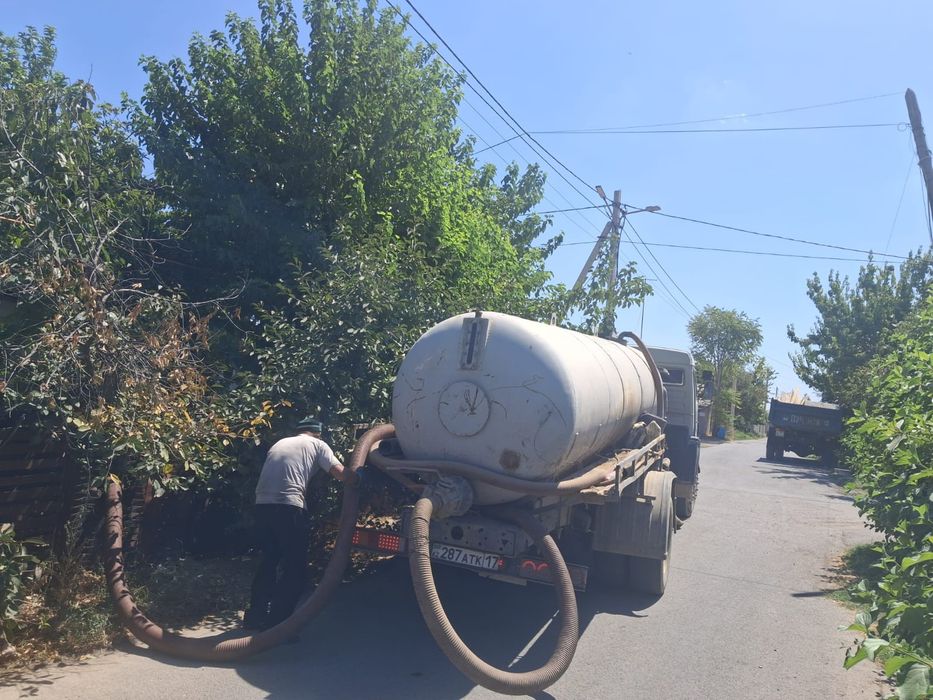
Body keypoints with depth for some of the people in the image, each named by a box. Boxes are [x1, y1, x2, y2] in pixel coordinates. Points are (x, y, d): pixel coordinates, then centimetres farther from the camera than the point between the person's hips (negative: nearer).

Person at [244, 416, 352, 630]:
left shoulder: (280, 443, 27)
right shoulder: (317, 445, 11)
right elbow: (341, 474, 1)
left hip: (263, 504, 6)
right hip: (289, 506, -6)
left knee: (269, 559, 22)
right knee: (295, 566, 4)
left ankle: (256, 615, 27)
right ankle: (277, 622, 3)